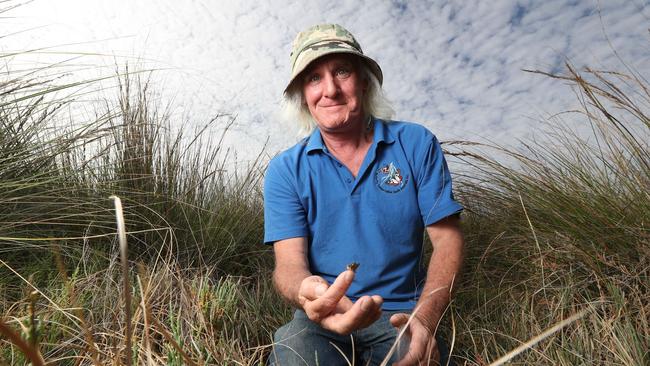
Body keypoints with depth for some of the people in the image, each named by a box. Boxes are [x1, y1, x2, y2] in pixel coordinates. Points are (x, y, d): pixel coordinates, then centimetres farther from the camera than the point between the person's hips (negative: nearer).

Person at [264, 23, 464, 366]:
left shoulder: (417, 145, -1)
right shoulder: (286, 171, -2)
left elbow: (447, 238, -2)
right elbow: (288, 263, -8)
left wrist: (425, 317, -18)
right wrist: (307, 293, -33)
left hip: (402, 315, 1)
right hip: (322, 317, 0)